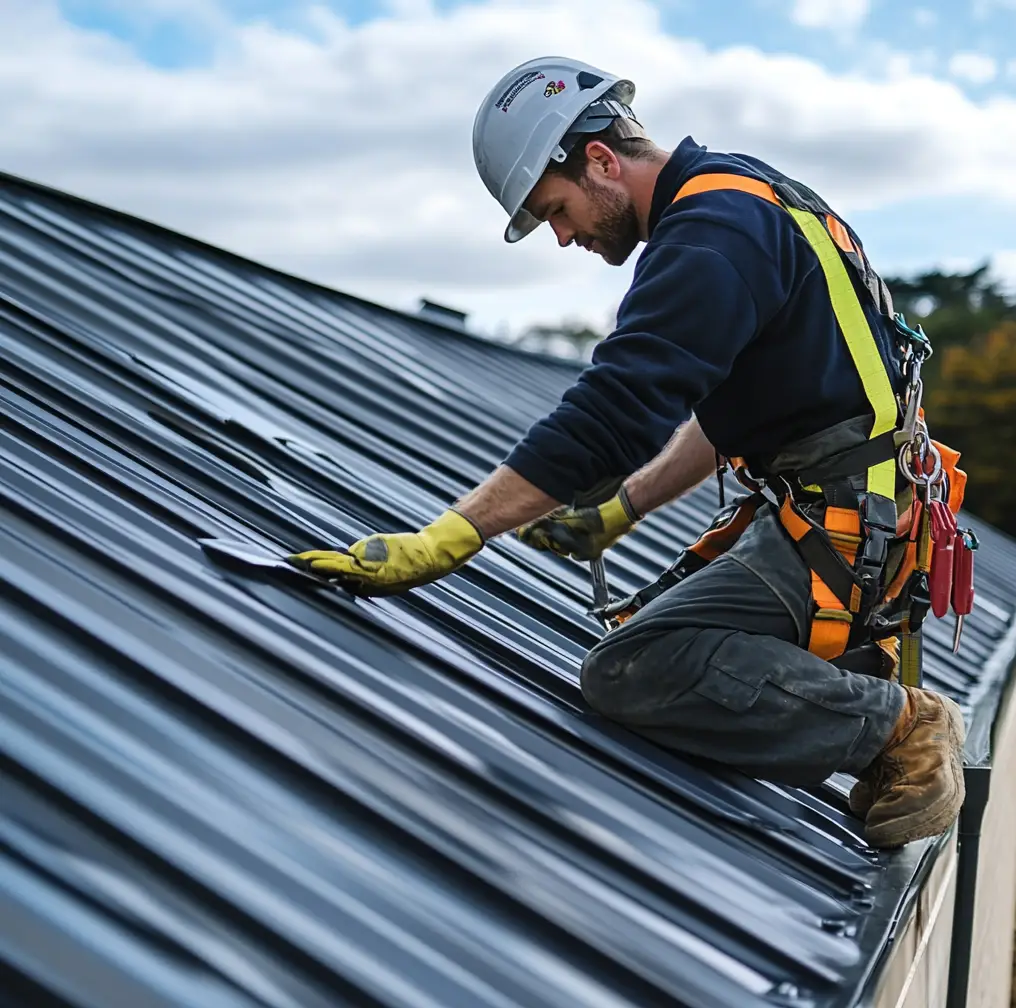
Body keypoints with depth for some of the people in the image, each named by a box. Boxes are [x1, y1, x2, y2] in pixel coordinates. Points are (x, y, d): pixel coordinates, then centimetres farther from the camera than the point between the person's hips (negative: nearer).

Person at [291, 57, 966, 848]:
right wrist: (622, 509, 16)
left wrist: (442, 542, -28)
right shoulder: (743, 200, 15)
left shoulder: (710, 234, -18)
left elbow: (611, 416, -27)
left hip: (840, 531, -11)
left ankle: (895, 722, -10)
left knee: (632, 673, -21)